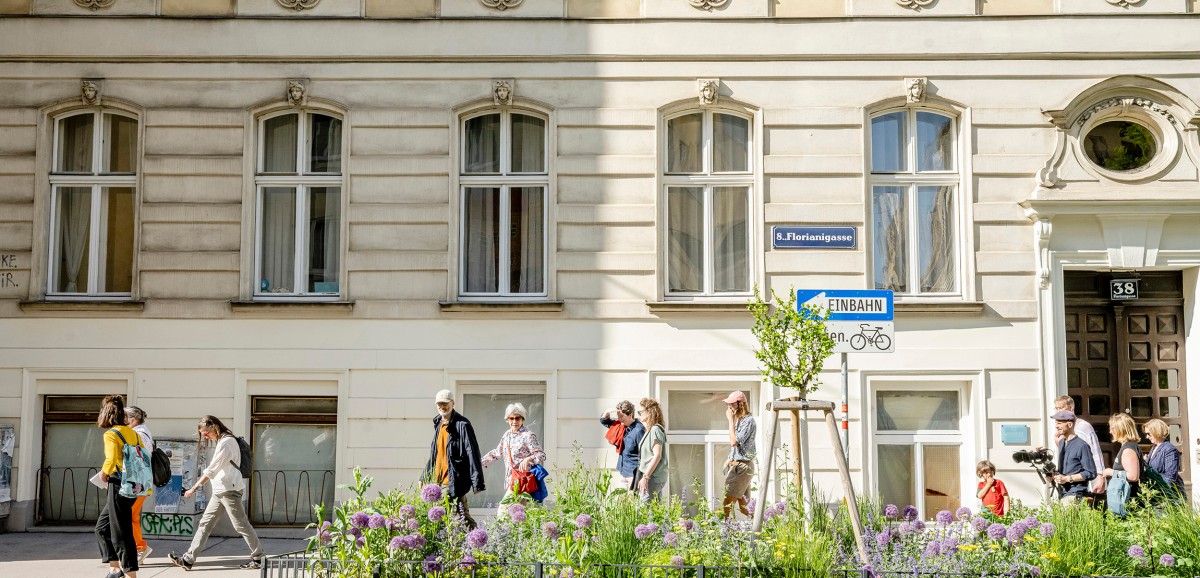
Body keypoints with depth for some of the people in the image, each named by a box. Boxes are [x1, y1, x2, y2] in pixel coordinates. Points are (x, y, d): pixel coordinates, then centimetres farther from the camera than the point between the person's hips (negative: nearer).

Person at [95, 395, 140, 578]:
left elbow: (111, 459, -25)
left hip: (119, 485, -8)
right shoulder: (133, 433, 12)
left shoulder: (111, 434, -11)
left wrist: (104, 473, -7)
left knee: (121, 532, -2)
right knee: (102, 527, 19)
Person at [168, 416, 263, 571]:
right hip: (220, 491, 10)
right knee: (205, 523, 8)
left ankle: (258, 559, 5)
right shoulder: (223, 441, 16)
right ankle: (188, 559, 9)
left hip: (229, 490, -10)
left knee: (241, 525, -3)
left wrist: (194, 488, -17)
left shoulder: (226, 442, -15)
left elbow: (211, 470, -18)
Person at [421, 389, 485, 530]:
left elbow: (472, 453, -13)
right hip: (438, 480, 8)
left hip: (454, 481, -7)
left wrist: (477, 482, -16)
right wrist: (425, 477, 24)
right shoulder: (439, 424, 15)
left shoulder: (462, 425, -9)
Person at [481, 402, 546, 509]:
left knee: (503, 509, -16)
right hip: (510, 480, 7)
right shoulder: (507, 435, 14)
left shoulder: (528, 436, -9)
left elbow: (541, 455, -14)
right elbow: (497, 452, 28)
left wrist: (528, 459, -32)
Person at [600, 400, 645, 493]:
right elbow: (603, 421, 22)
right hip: (622, 473, 8)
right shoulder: (621, 426, 7)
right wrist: (608, 412, -1)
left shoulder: (638, 431, -17)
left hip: (633, 475, -8)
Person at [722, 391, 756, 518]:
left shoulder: (749, 421, -12)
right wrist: (730, 459, 11)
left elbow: (734, 441, -19)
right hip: (735, 465, 9)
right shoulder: (738, 420, 15)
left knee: (727, 503, -13)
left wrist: (731, 420, -13)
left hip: (743, 466, -9)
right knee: (743, 505, 9)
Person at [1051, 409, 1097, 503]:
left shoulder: (1082, 446, -9)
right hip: (1062, 494, 8)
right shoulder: (1061, 442, 17)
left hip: (1075, 496, -8)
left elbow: (1091, 473, -11)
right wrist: (1055, 475, 9)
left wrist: (1067, 478, -15)